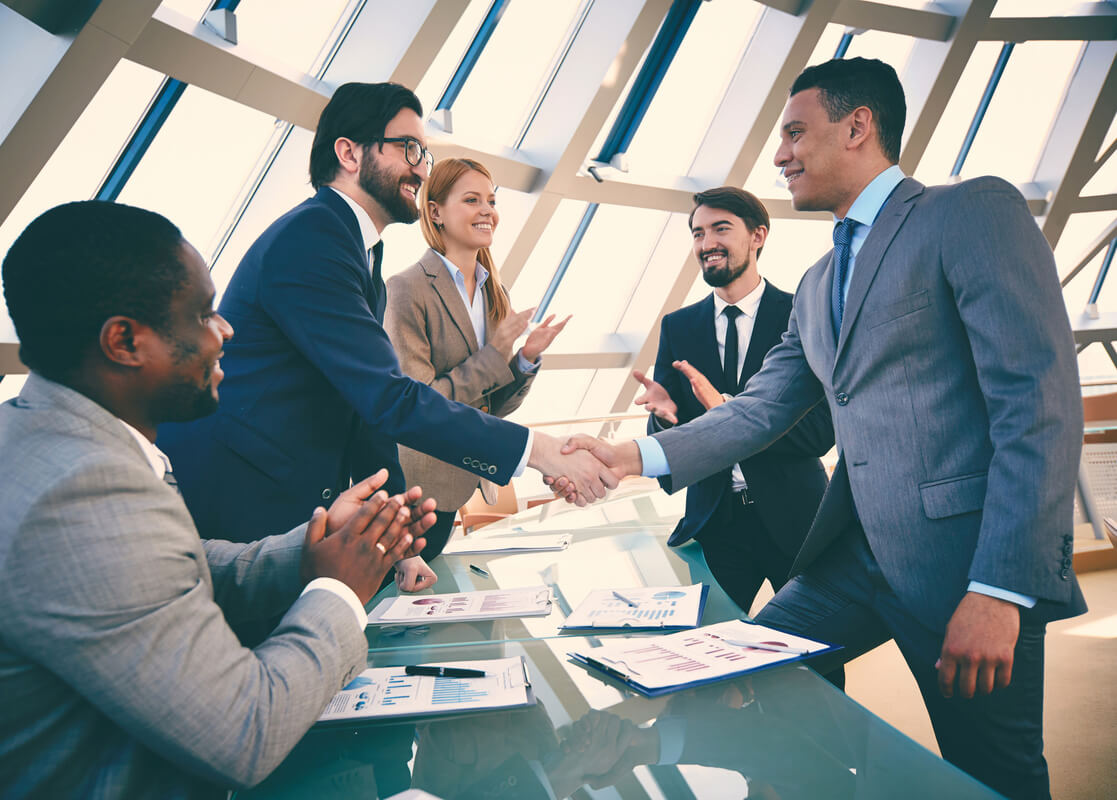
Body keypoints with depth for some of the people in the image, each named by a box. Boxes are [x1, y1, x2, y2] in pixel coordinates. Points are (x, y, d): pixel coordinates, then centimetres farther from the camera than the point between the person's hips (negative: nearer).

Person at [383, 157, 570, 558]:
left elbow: (496, 406, 9)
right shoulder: (409, 288, -15)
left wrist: (527, 358, -9)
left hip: (468, 478, 6)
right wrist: (494, 355, -18)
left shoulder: (494, 293, 7)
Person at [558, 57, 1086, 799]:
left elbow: (1042, 403, -15)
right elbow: (758, 412, 14)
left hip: (964, 555, -7)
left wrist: (1000, 589, -20)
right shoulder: (817, 285, 17)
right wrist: (638, 456, 1)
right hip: (856, 551, 7)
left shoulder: (976, 212, -6)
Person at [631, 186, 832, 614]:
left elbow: (821, 430, -15)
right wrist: (663, 414, -20)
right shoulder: (678, 326, 5)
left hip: (792, 517, -2)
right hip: (714, 521, 2)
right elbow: (664, 439, 4)